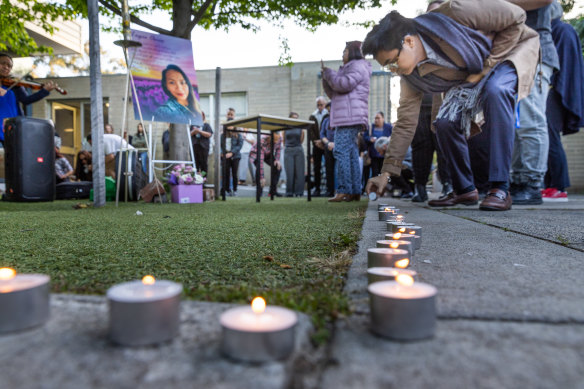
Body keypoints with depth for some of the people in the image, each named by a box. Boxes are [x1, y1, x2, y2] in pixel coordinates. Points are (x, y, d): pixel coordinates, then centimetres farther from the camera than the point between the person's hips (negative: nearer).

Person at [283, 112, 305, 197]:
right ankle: (289, 192, 3)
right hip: (288, 151, 0)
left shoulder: (300, 128, 7)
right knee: (289, 172, -4)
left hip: (298, 150, 0)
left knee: (299, 172, -3)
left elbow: (301, 140, 14)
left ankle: (299, 192, 1)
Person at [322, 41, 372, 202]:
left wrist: (328, 72, -3)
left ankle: (344, 190, -21)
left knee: (341, 151, -17)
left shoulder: (357, 66, 0)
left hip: (350, 117, -10)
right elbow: (333, 93, 27)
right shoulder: (348, 68, 31)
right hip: (346, 118, 10)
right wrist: (326, 77, 15)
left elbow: (344, 84, -17)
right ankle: (355, 191, 6)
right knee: (352, 154, 5)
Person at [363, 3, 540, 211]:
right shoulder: (412, 75, -16)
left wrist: (485, 69, -25)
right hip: (470, 78, 5)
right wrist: (386, 172, -17)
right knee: (445, 122, -17)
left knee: (496, 90, -36)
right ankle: (464, 190, 3)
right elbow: (405, 122, -12)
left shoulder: (452, 13, -34)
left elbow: (515, 17, -23)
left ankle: (500, 188, -31)